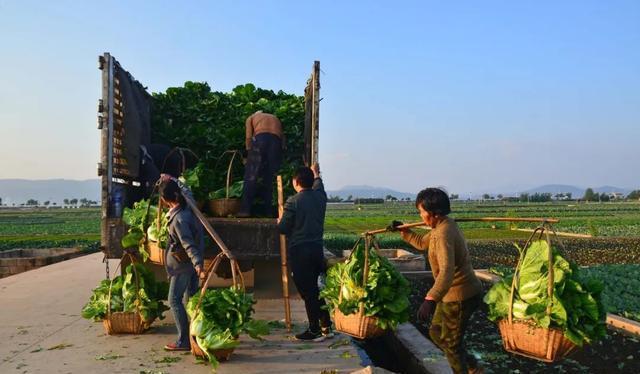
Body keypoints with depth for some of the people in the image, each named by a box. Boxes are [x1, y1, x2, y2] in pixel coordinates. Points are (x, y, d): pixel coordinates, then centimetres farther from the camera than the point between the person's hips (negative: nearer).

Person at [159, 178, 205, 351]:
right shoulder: (188, 207, 1)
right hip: (192, 263, 9)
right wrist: (170, 181, 30)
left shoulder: (178, 219, -24)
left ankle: (184, 341, -1)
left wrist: (197, 263, -37)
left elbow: (188, 244, -30)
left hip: (183, 264, -9)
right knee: (190, 299, 15)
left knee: (175, 300, -3)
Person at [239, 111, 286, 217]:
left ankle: (245, 209, -7)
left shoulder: (251, 118, 28)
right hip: (276, 141, 3)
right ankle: (268, 211, 6)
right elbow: (283, 137, 24)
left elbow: (248, 138, 12)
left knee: (251, 176, -1)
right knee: (270, 178, 10)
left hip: (261, 138, -3)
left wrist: (250, 155, 11)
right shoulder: (275, 118, 38)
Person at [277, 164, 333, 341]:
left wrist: (279, 221, 11)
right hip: (317, 248, 6)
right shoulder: (320, 196, 5)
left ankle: (315, 331, 7)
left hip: (299, 251, -6)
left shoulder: (293, 202, -15)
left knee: (307, 291, 1)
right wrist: (316, 174, 49)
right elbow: (318, 186, 29)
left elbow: (283, 228, -12)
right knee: (316, 288, 17)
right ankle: (326, 327, 22)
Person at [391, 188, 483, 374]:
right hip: (453, 294, 10)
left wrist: (430, 300, -50)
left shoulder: (443, 233, -27)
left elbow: (447, 270, -40)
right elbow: (422, 242, 27)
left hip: (460, 296, -10)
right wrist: (403, 231, 27)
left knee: (451, 343, 6)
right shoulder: (442, 227, 6)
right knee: (436, 333, 22)